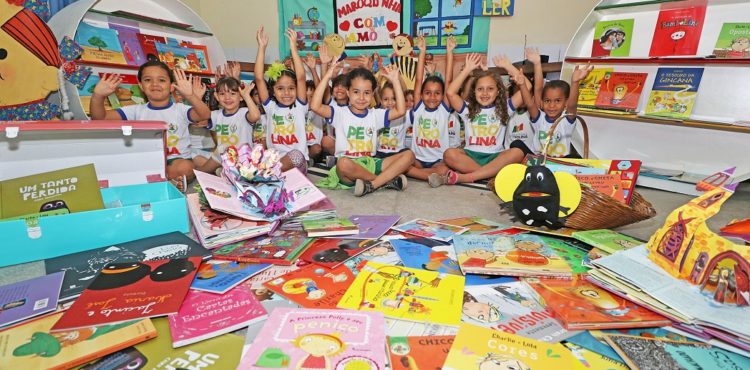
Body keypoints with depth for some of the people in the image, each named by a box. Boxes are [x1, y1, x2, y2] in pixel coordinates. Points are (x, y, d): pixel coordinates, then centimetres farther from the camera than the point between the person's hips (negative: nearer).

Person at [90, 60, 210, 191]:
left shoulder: (180, 109, 2)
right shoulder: (136, 111, 9)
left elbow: (205, 115, -19)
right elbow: (100, 117, 1)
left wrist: (191, 96, -38)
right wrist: (98, 96, -20)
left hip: (178, 160, -2)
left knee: (185, 167, -35)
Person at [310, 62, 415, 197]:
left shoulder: (375, 115, 12)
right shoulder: (340, 113, 1)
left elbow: (400, 111, 2)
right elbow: (315, 106, -14)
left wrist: (395, 81, 2)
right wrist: (327, 76, -14)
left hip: (370, 164, 4)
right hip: (348, 170, -4)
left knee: (408, 155, -12)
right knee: (343, 163, -41)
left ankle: (371, 185, -27)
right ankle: (388, 180, -20)